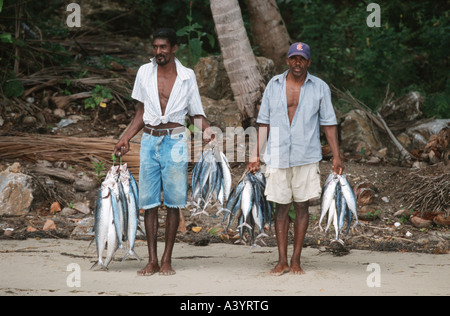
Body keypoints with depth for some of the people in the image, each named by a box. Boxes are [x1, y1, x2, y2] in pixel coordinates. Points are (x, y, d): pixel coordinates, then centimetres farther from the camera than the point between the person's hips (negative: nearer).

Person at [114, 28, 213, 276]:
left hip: (174, 141, -2)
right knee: (149, 202, 0)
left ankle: (167, 260, 5)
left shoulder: (187, 76, 4)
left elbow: (196, 113, 9)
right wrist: (125, 139, 7)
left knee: (173, 202, -1)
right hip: (149, 141, 2)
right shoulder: (144, 72, 8)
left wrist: (206, 129, -11)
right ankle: (152, 260, 4)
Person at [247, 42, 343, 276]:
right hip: (278, 156, 1)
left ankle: (296, 260, 9)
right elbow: (264, 122, 9)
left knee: (302, 206, 2)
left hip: (307, 157, -1)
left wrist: (336, 157, 0)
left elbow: (329, 124, 5)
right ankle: (282, 260, 8)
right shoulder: (274, 85, 7)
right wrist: (255, 155, 4)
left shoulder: (320, 88, 3)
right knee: (281, 207, 3)